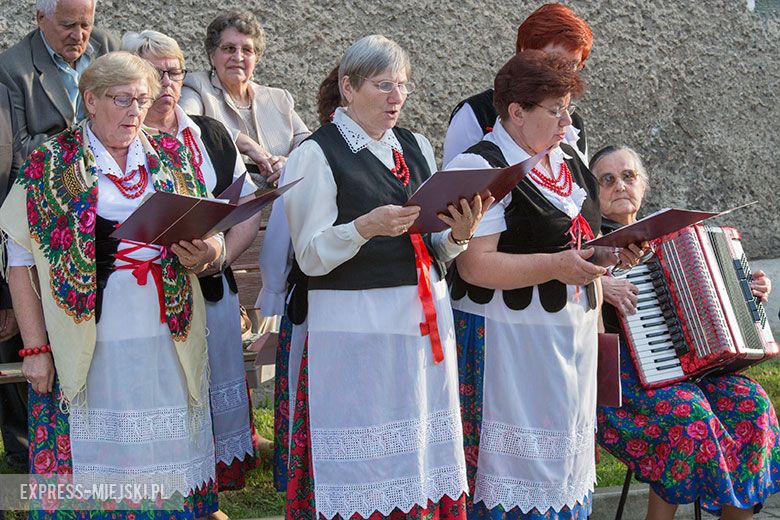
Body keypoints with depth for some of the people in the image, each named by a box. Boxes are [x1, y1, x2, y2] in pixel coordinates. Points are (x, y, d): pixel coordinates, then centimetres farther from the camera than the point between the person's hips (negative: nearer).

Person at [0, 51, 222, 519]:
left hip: (168, 339, 3)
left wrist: (205, 254, -9)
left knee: (169, 456, 7)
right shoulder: (49, 165, 0)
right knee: (95, 463, 1)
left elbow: (212, 238, 15)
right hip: (91, 344, -3)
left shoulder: (171, 157, 9)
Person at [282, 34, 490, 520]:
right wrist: (366, 227, -24)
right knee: (365, 466, 0)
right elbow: (311, 257, -8)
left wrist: (459, 234, -4)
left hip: (425, 319, 5)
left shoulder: (417, 147, 13)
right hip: (356, 327, -5)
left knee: (424, 455, 9)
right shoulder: (317, 155, -4)